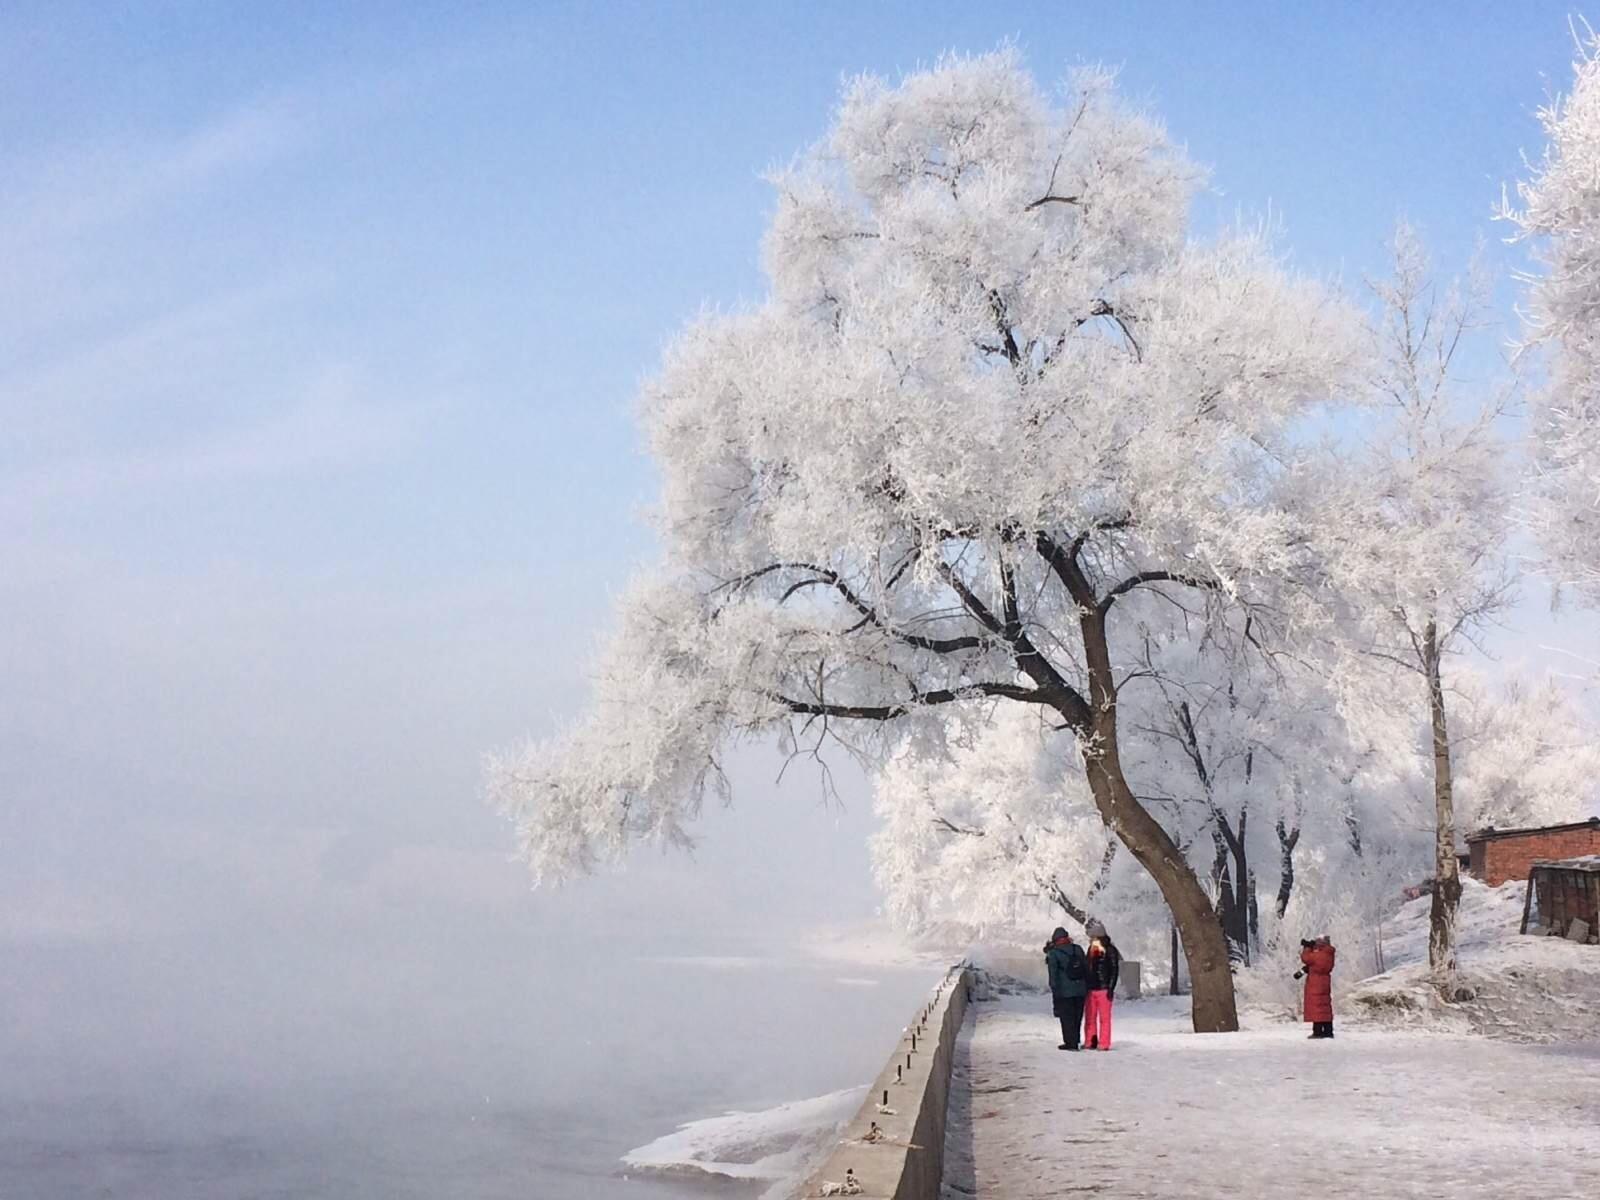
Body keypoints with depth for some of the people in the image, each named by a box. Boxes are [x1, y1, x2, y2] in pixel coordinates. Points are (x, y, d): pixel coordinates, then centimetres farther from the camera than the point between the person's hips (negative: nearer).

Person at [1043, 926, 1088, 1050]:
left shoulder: (1053, 953, -8)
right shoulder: (1078, 949, 8)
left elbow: (1053, 974, -11)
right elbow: (1086, 968, 12)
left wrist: (1054, 991, -9)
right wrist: (1087, 986, 18)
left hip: (1064, 992, -5)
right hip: (1080, 990, 5)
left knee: (1066, 1018, 2)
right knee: (1077, 1017, 14)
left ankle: (1070, 1043, 1)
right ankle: (1074, 1041, 20)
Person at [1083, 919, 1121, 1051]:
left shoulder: (1110, 949, -8)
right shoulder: (1091, 948, 15)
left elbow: (1114, 970, -10)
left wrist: (1111, 988, -15)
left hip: (1104, 989, -7)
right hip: (1091, 989, 7)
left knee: (1104, 1017, -3)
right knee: (1089, 1017, 8)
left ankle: (1104, 1043, -1)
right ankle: (1090, 1042, 15)